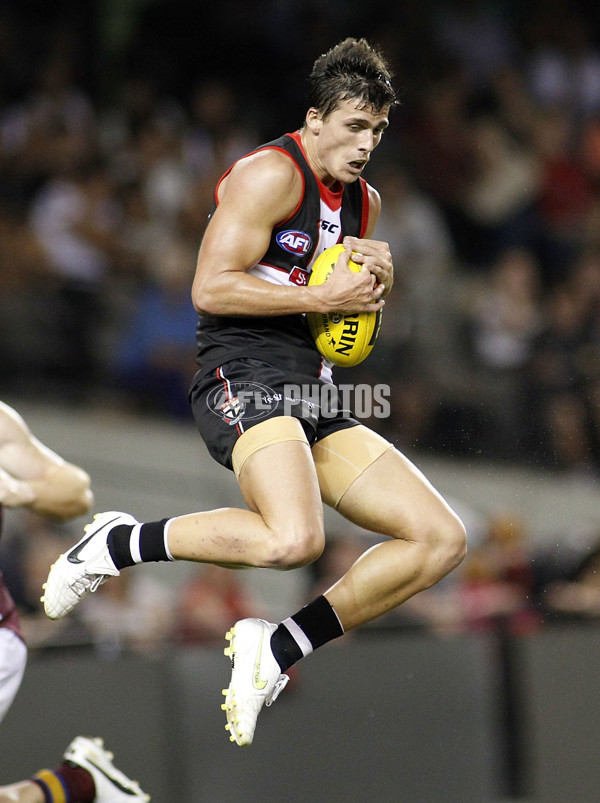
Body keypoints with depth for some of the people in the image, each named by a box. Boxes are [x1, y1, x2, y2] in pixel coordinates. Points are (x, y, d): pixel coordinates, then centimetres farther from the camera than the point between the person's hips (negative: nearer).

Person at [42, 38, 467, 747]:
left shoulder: (362, 199, 20)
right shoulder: (272, 175, -7)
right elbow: (210, 289, -15)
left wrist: (377, 282, 10)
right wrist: (325, 295, -15)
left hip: (314, 397, 9)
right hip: (243, 377, -9)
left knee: (442, 540, -3)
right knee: (292, 540, -35)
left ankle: (277, 649, 1)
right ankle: (117, 543, -12)